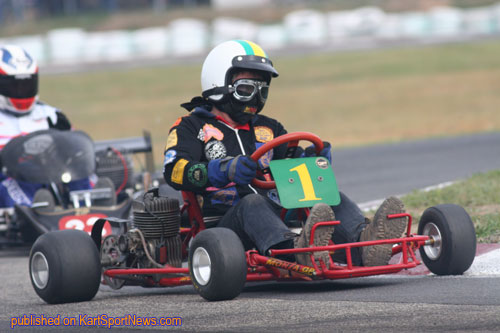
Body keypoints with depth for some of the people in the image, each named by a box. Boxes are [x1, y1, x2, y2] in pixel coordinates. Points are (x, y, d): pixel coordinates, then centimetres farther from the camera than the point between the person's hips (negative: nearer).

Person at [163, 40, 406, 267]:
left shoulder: (268, 128, 28)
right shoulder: (191, 127, 10)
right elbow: (174, 171, -8)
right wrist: (225, 170, -26)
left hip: (277, 217, 6)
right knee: (252, 203, -37)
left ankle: (362, 243, -49)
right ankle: (300, 252, -69)